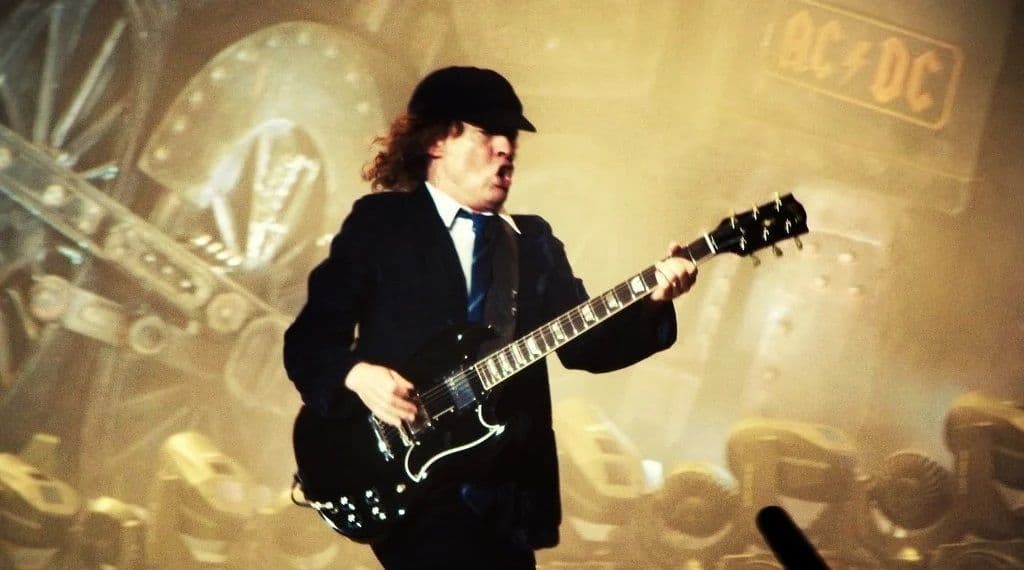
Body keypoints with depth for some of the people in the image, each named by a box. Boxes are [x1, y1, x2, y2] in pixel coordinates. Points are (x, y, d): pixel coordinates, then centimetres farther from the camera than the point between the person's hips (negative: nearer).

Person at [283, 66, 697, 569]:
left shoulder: (534, 241, 14)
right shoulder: (379, 222, 1)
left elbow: (586, 345, 3)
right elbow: (307, 339, -1)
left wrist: (651, 301, -13)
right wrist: (357, 375, -20)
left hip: (507, 492, 5)